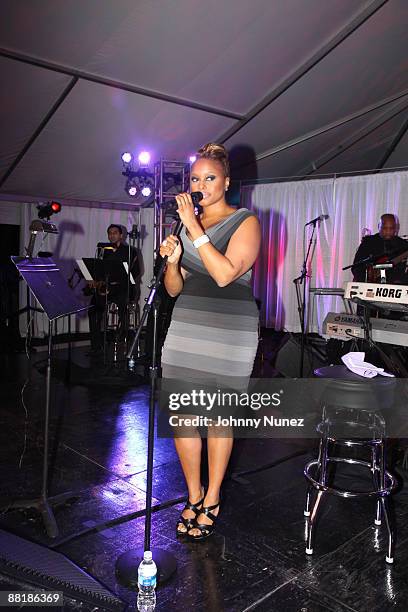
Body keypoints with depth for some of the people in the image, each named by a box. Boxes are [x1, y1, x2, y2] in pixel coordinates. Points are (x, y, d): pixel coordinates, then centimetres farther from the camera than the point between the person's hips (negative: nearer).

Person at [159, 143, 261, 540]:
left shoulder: (245, 222, -1)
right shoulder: (188, 224, 14)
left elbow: (226, 273, -17)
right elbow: (174, 288, 12)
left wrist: (195, 228, -17)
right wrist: (172, 262, -9)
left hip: (229, 333, -4)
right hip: (186, 329, 5)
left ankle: (212, 501, 24)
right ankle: (193, 497, 24)